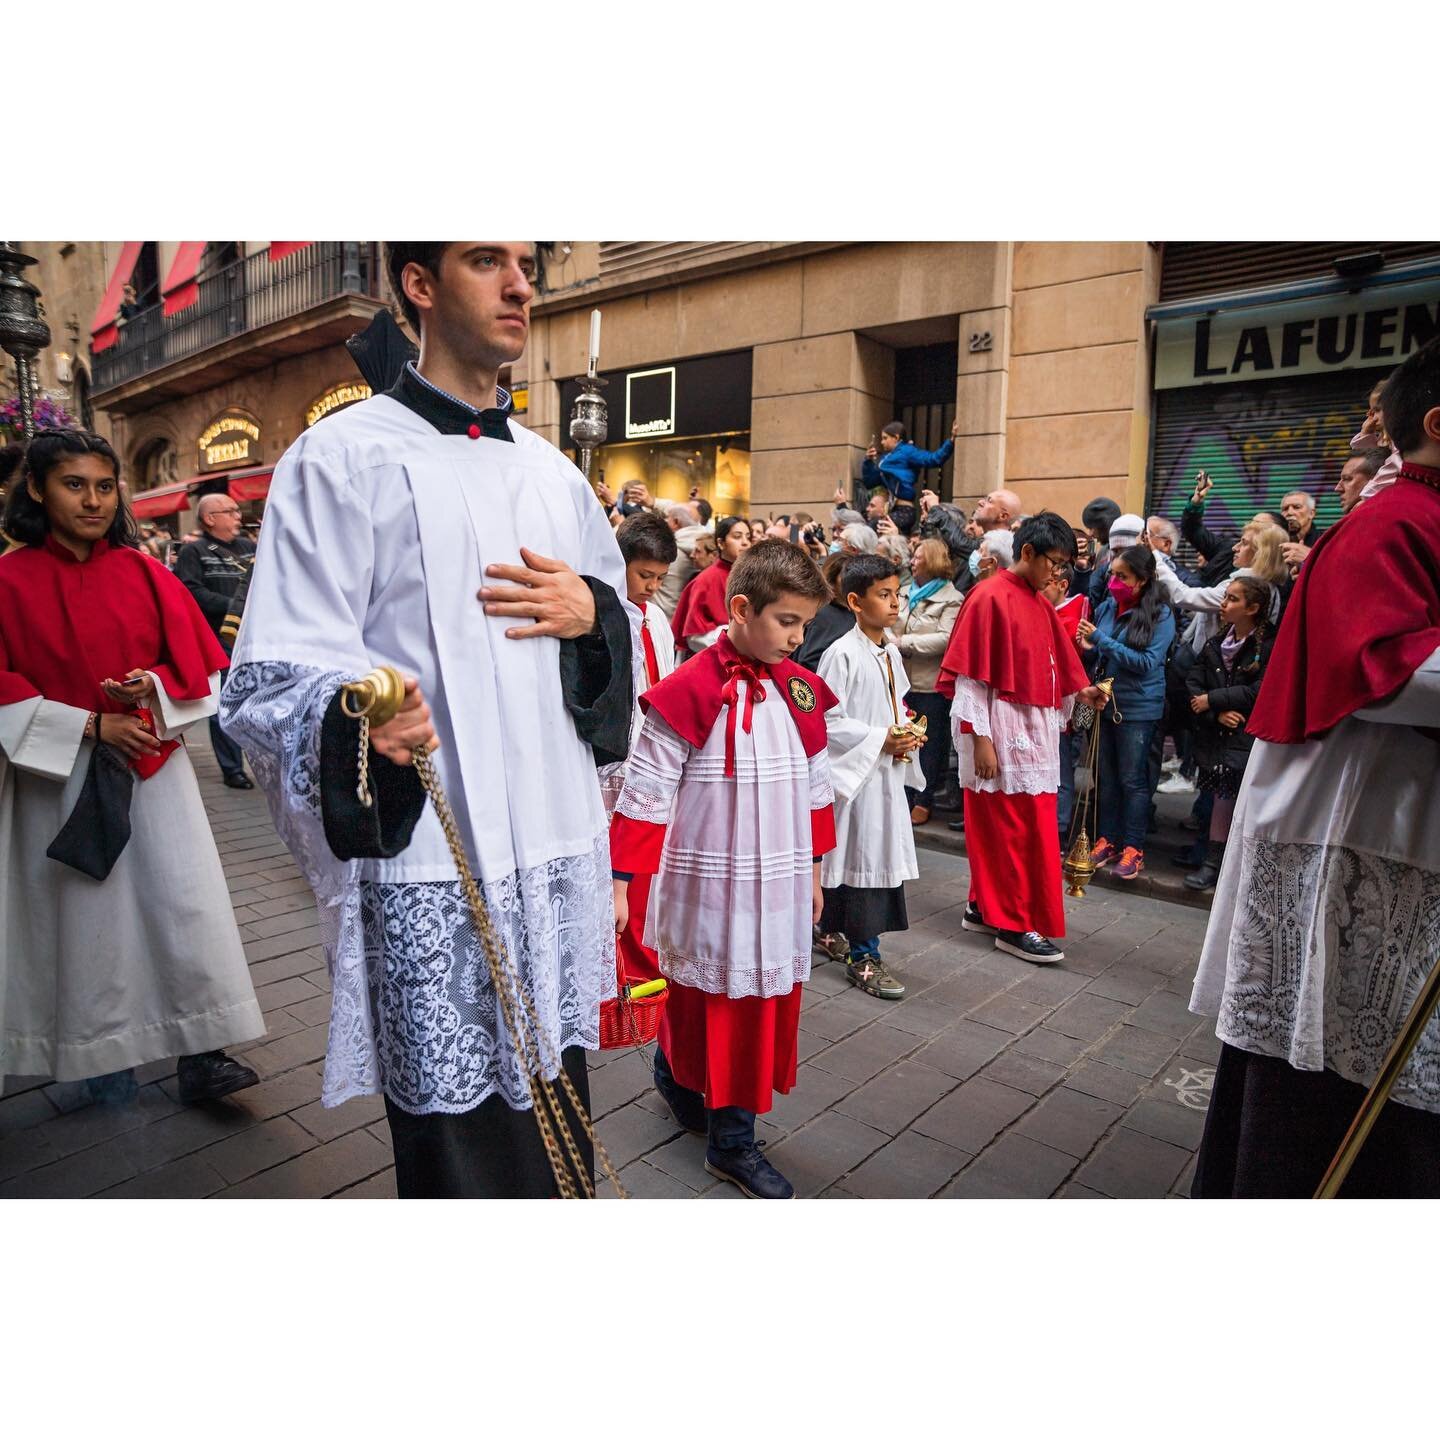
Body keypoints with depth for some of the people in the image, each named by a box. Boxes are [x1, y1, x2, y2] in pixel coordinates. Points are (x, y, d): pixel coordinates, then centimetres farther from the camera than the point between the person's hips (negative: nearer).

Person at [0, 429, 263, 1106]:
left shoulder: (144, 573, 3)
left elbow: (199, 662, 6)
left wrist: (155, 687, -14)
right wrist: (88, 726, -13)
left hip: (154, 766, 2)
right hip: (62, 777, -1)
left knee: (187, 910, -2)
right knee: (87, 918, 7)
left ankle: (203, 1057, 8)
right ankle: (104, 1062, 24)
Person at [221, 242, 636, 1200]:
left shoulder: (554, 473, 14)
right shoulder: (343, 459, -4)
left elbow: (630, 632, 20)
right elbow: (276, 676, -9)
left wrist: (593, 612, -3)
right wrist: (356, 720, -30)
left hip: (559, 862, 6)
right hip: (432, 877, -5)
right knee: (459, 1149, 5)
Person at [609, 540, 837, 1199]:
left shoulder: (799, 688, 4)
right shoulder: (689, 691, -15)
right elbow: (645, 795, -13)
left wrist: (813, 870, 17)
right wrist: (620, 884, -13)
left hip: (779, 887, 6)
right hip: (709, 885, -6)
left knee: (766, 1000, 15)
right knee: (710, 1000, 9)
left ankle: (677, 1078, 40)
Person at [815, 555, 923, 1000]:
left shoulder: (891, 653, 11)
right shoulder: (842, 655, -15)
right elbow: (827, 721, -17)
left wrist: (906, 736, 2)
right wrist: (880, 739, -17)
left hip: (887, 772, 8)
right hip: (853, 771, -8)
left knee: (882, 856, 12)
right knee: (861, 858, -1)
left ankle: (833, 928, 27)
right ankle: (864, 955, 11)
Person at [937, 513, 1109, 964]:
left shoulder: (1040, 604, 12)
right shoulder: (989, 597, -12)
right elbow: (970, 676, -15)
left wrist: (1080, 691, 1)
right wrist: (980, 738, -17)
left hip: (1036, 730, 9)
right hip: (1000, 730, -9)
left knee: (1032, 825, 13)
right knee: (1008, 827, -1)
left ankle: (985, 907, 26)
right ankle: (1012, 925, 10)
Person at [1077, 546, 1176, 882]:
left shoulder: (1160, 615, -10)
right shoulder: (1106, 606, 2)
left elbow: (1148, 662, -18)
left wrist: (1102, 641, -20)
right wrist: (1089, 648, -11)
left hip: (1138, 707, -4)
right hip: (1104, 701, 5)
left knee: (1133, 779, 3)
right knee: (1107, 776, 13)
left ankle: (1133, 848, 14)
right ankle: (1106, 839, 24)